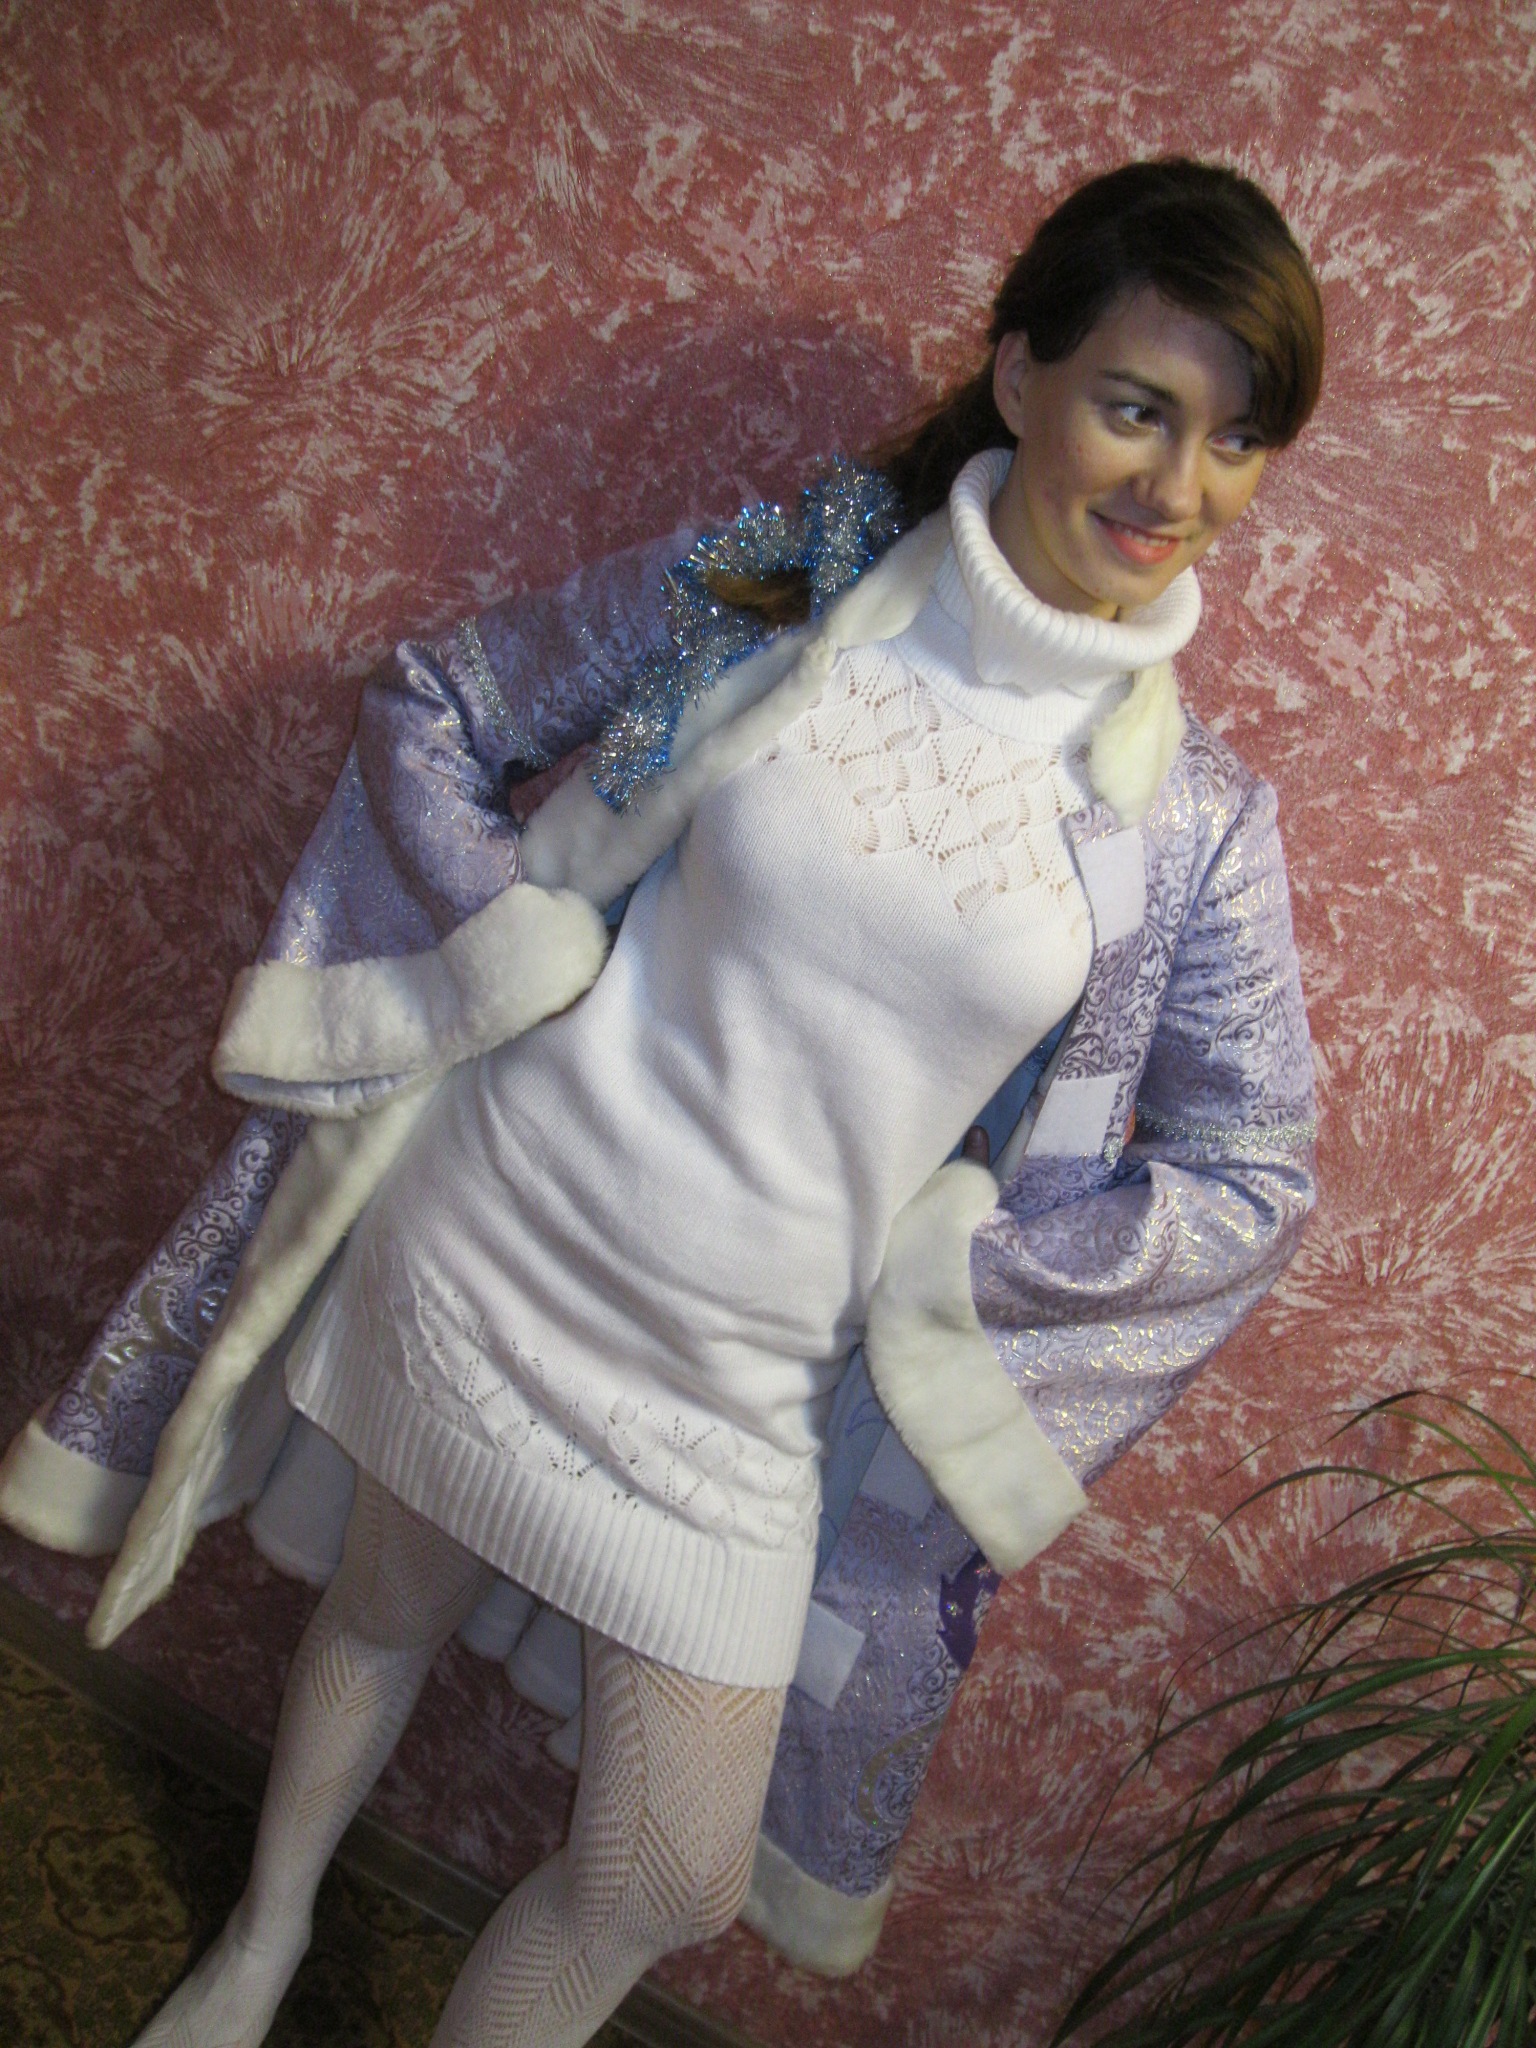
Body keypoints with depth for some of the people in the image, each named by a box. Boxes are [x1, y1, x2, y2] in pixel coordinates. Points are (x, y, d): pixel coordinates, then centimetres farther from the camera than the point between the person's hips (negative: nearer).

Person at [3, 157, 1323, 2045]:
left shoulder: (1195, 817, -8)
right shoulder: (778, 593, -9)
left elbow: (1249, 1176, -1)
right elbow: (439, 702, 2)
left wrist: (931, 1258, -6)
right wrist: (514, 948, -10)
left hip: (739, 1378, 1)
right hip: (493, 1235, 0)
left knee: (672, 1884, 8)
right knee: (384, 1617, 24)